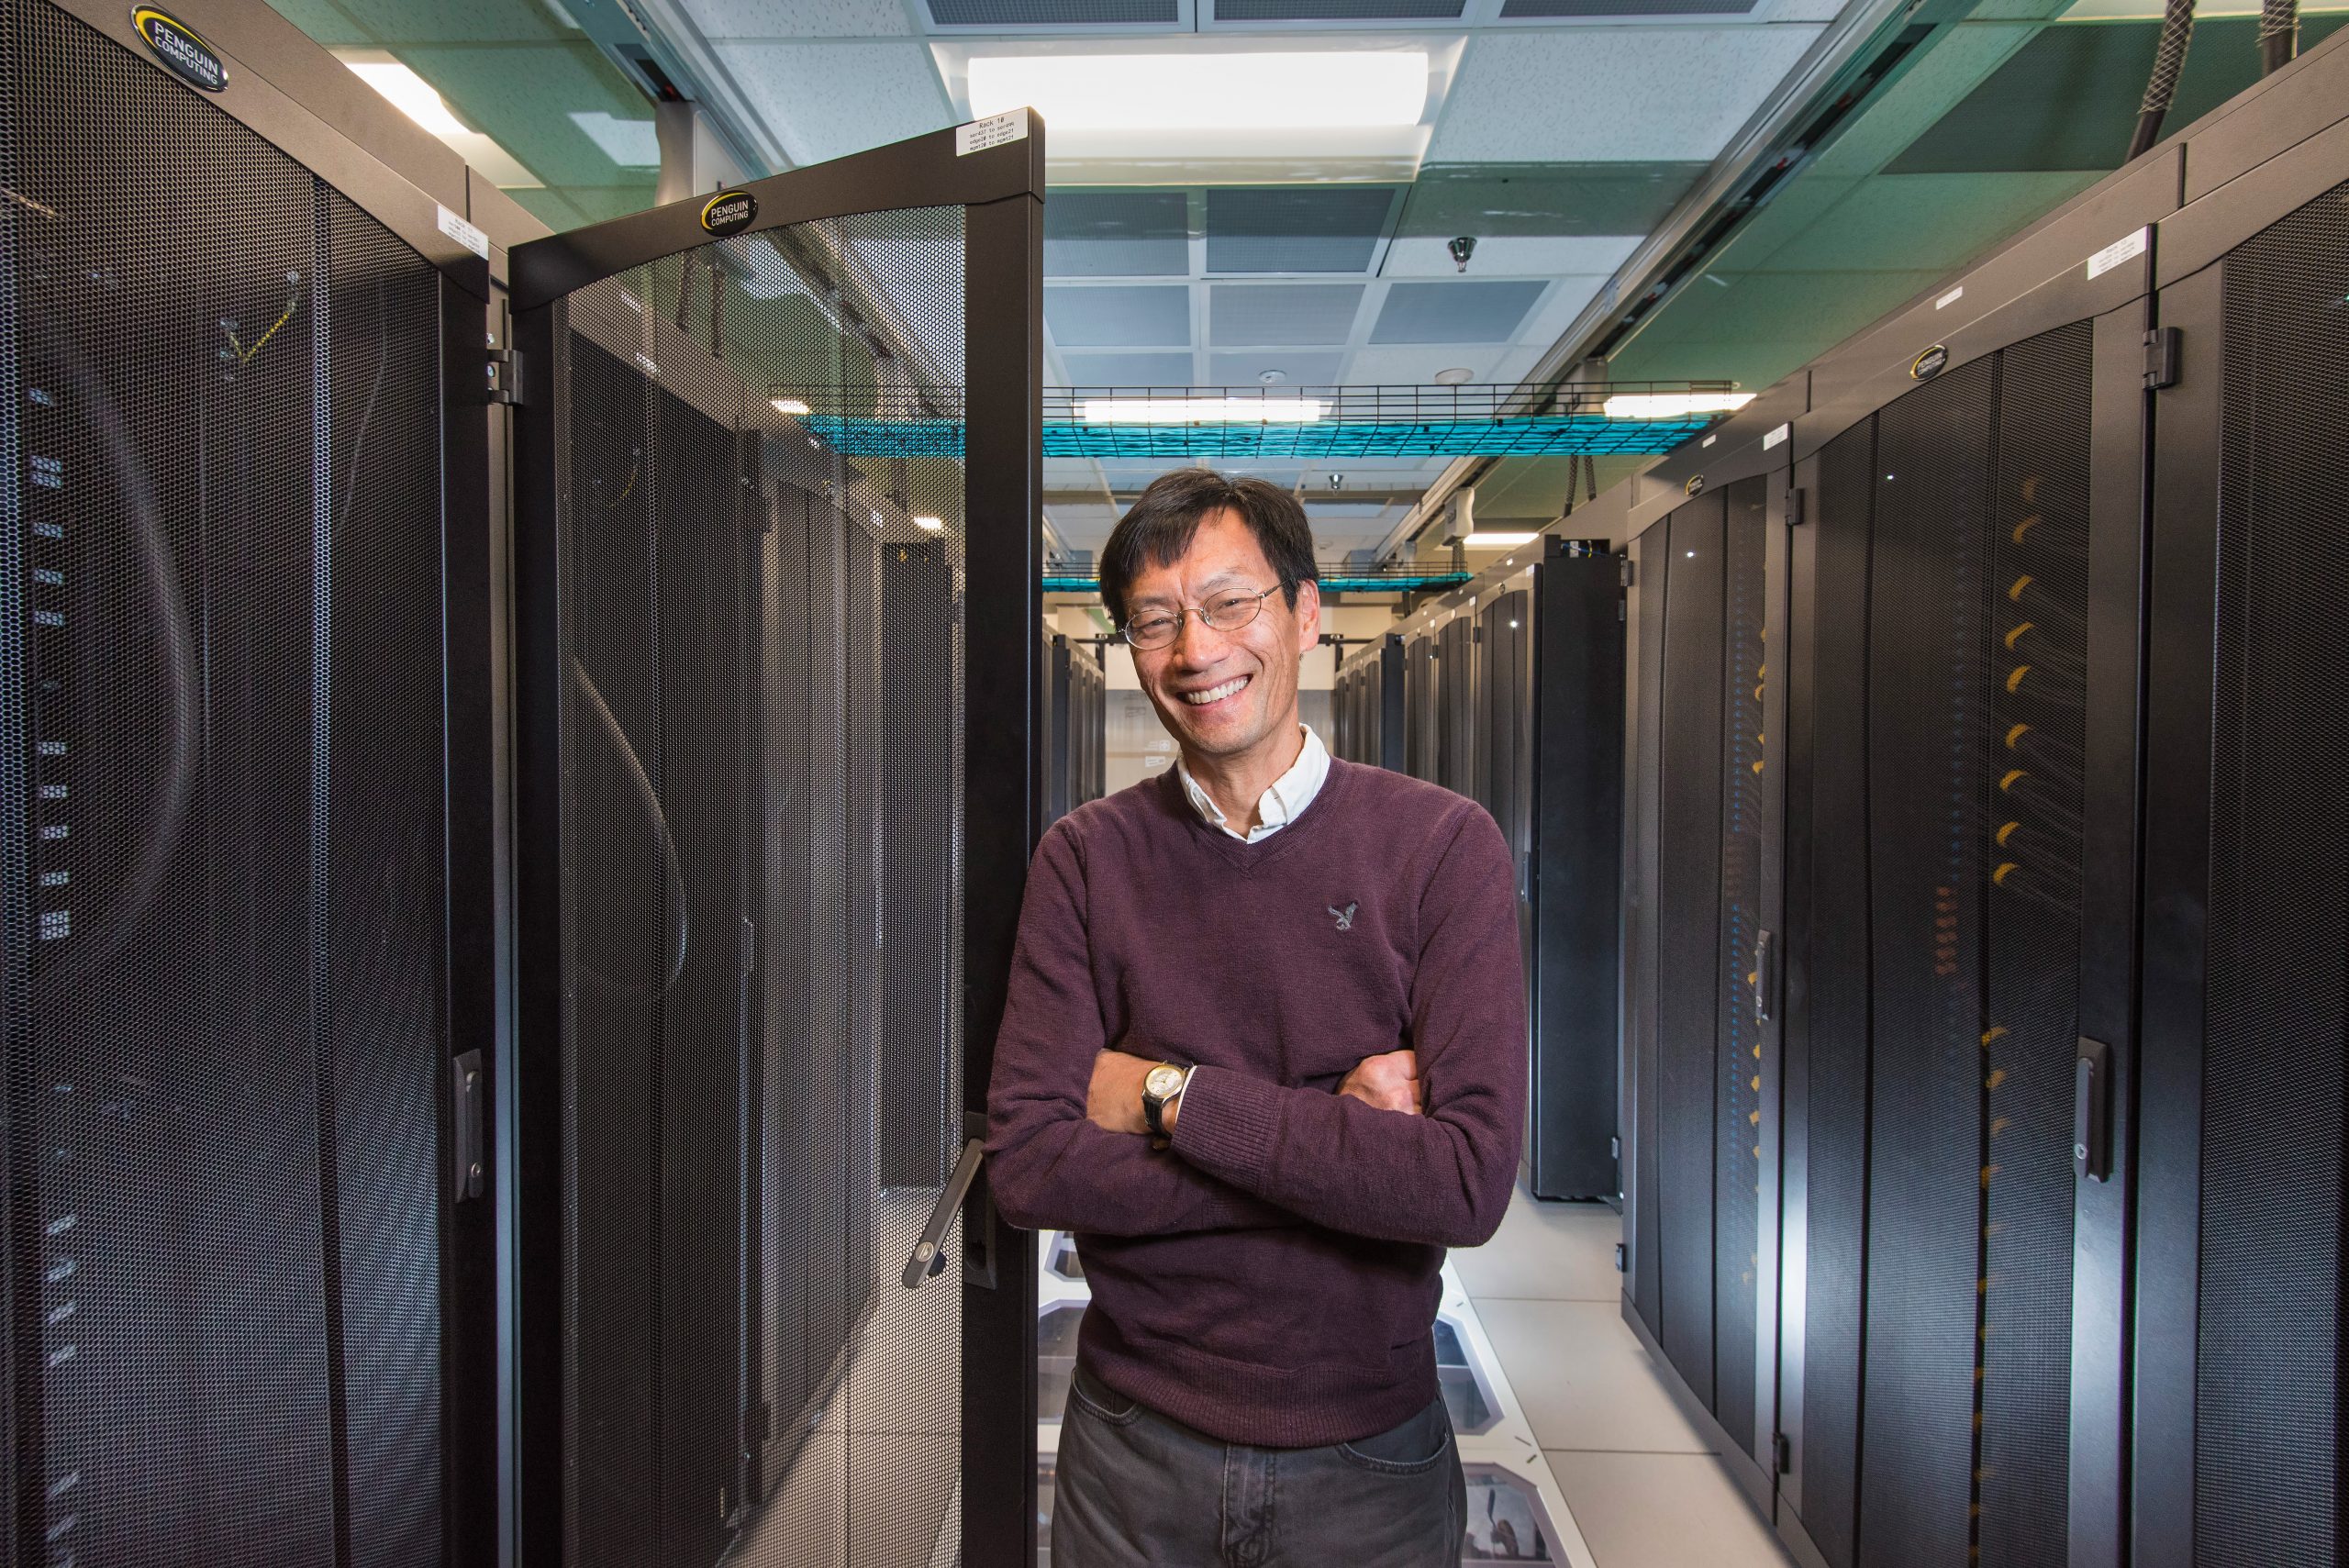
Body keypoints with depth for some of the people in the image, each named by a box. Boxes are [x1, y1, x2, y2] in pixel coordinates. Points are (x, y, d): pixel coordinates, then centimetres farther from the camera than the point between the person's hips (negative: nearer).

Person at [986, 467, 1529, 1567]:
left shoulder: (1441, 845, -11)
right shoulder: (1087, 858, -6)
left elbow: (1468, 1184, -20)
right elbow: (1027, 1168, -14)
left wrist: (1169, 1093, -18)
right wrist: (1337, 1143, -19)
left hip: (1368, 1453, -1)